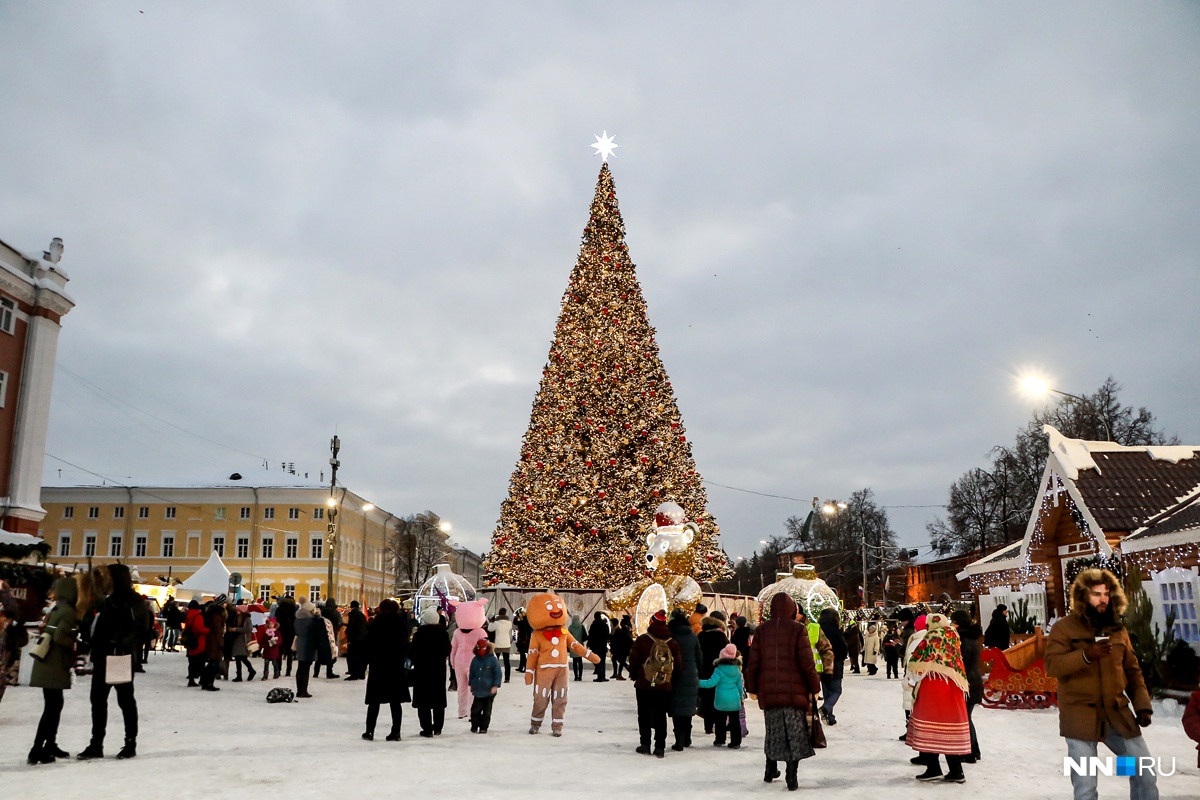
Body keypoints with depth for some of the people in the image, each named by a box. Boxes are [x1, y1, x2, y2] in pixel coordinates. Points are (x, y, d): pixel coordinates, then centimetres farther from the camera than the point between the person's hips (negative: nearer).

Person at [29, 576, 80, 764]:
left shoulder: (57, 609, 11)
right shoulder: (69, 612, -15)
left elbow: (52, 632, 15)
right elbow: (59, 636, -23)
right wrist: (75, 646, -9)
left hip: (48, 664, 9)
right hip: (54, 666, -9)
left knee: (55, 705, 16)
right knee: (51, 708, -5)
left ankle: (50, 745, 25)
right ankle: (37, 750, -4)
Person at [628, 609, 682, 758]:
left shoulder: (642, 639, -9)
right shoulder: (672, 643, 1)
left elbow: (633, 660, -7)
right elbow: (677, 665, 4)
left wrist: (634, 675, 10)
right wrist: (672, 680, 18)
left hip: (644, 685, -2)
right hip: (664, 686, 2)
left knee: (644, 716, 9)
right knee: (660, 716, 9)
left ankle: (645, 744, 9)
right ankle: (660, 747, 9)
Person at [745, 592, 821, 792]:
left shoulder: (762, 630, 3)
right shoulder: (798, 629, -6)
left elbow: (753, 662, 4)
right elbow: (807, 663, -8)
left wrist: (752, 687, 15)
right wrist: (814, 687, 3)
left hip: (769, 692, 3)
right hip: (794, 692, -3)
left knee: (774, 732, 18)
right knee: (794, 735, 4)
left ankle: (770, 770, 28)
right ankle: (792, 778, 1)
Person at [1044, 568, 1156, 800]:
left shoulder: (1117, 629, 10)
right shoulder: (1064, 627, -5)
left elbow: (1132, 670, 16)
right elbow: (1051, 665, -15)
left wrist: (1142, 704, 4)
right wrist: (1087, 654, -28)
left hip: (1117, 714, 5)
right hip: (1080, 716, -5)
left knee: (1145, 772, 8)